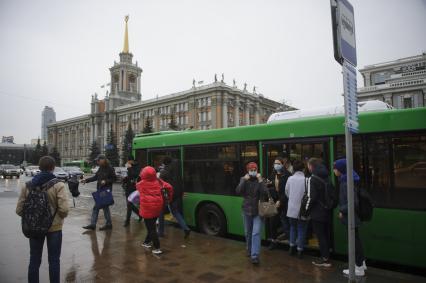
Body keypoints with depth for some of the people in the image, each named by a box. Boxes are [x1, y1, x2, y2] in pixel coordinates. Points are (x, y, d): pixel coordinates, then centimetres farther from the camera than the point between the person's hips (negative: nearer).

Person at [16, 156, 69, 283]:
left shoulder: (27, 186, -2)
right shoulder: (58, 185, -15)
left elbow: (19, 210, -1)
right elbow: (64, 209, -22)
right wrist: (60, 217, -1)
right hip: (54, 227, -3)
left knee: (34, 260, 18)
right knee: (53, 260, 11)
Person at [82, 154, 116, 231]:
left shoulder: (110, 168, -13)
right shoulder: (101, 168, 10)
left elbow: (113, 179, -12)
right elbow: (95, 177, 14)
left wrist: (106, 181, -24)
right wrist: (86, 180, 5)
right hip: (99, 190, 8)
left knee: (105, 206, 1)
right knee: (96, 207, 9)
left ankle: (109, 224, 15)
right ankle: (92, 224, 16)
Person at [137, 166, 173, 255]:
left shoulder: (140, 184, -7)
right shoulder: (158, 181, -1)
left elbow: (137, 186, 17)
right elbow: (169, 187, -5)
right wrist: (170, 197, 9)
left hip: (147, 208, -4)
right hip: (157, 207, 5)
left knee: (151, 228, 2)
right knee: (152, 225, 24)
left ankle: (157, 248, -1)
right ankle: (147, 242, 39)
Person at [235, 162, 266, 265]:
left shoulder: (260, 180, -5)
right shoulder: (243, 179, -1)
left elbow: (265, 193, -18)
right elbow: (238, 191, -15)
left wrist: (260, 181, -23)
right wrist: (244, 180, -21)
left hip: (258, 211, -2)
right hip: (246, 210, 2)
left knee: (256, 233, -10)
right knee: (248, 233, 16)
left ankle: (255, 256, -6)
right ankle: (249, 250, 37)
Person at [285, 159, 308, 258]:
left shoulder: (290, 179, -6)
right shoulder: (305, 179, -17)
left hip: (292, 209, 3)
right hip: (302, 209, -3)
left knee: (293, 227, 21)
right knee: (301, 229, 11)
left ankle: (292, 246, 26)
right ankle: (300, 249, 17)